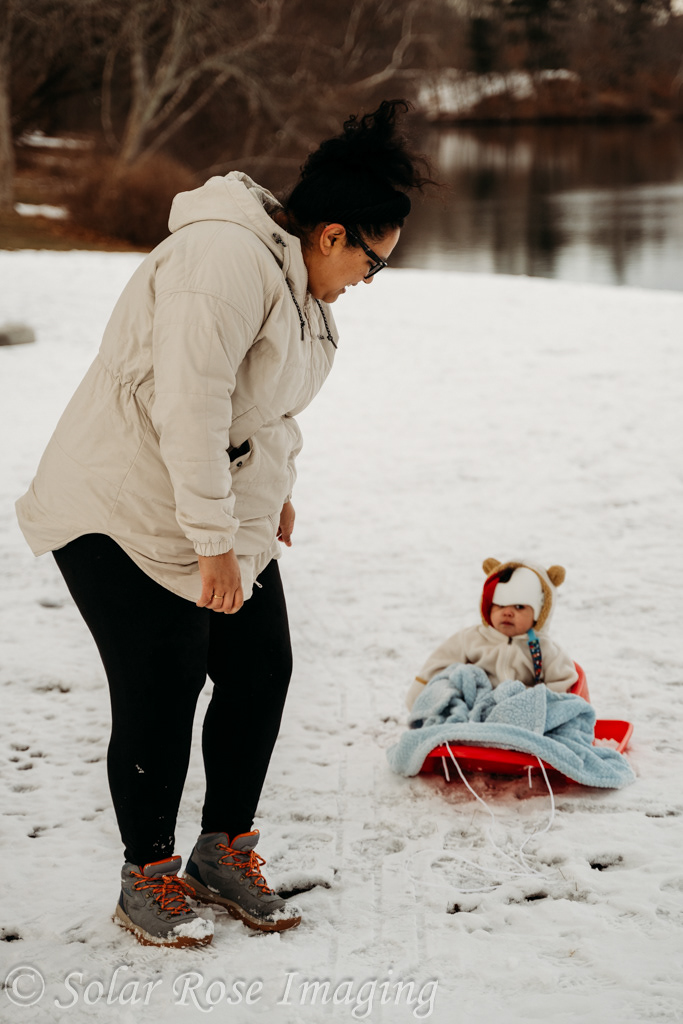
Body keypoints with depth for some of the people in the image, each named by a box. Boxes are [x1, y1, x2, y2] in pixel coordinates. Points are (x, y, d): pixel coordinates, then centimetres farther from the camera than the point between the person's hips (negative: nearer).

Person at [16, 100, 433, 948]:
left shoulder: (294, 275, 8)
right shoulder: (225, 261, -26)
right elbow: (190, 408, -30)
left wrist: (276, 491, 25)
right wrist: (216, 545, -27)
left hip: (225, 511, 10)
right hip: (124, 516, -10)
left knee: (260, 672, 8)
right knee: (160, 695, -6)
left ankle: (226, 853, 23)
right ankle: (148, 879, 12)